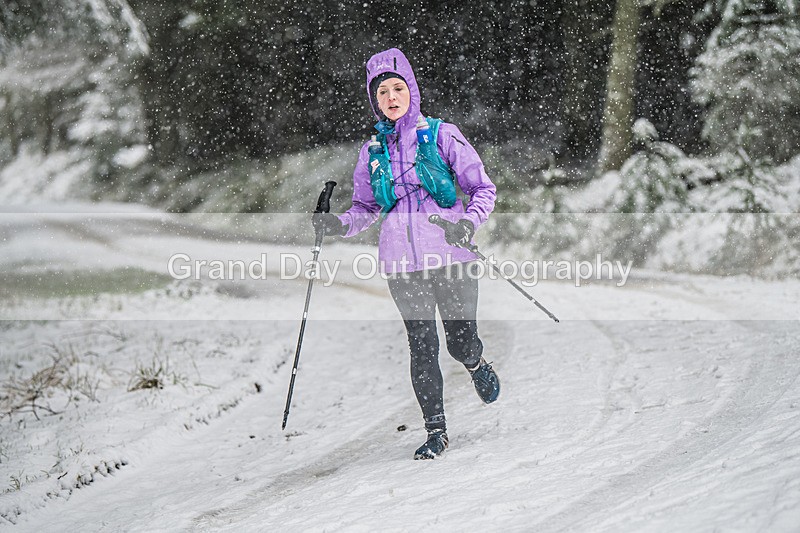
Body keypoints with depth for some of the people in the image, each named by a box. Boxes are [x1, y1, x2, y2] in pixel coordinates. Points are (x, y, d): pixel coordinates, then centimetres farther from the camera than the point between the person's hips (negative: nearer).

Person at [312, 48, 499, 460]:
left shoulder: (442, 136, 0)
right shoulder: (372, 151, 11)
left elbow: (483, 189, 2)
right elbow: (366, 207, 20)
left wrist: (469, 223, -17)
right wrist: (339, 224, -1)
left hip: (450, 255, -2)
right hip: (402, 262, 2)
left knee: (460, 343, 3)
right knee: (421, 346, -4)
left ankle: (477, 365, 41)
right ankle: (436, 430, 7)